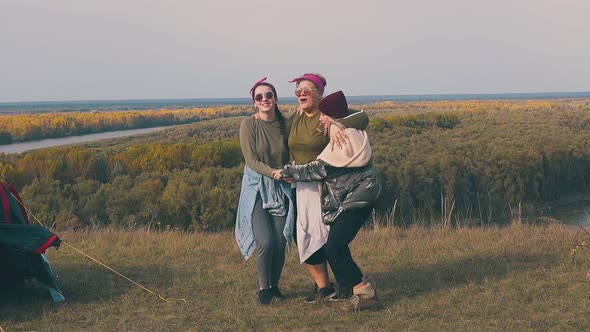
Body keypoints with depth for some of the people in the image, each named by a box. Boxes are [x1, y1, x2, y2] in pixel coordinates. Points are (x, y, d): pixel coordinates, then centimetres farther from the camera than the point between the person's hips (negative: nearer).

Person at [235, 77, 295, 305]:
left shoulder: (287, 124, 0)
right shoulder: (249, 125, -8)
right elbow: (251, 160, -12)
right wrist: (273, 172, -26)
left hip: (282, 189, 3)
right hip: (256, 188, -2)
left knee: (280, 243, -4)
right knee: (265, 242, -14)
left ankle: (275, 286, 20)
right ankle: (263, 288, 9)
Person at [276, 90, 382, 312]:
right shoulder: (352, 133, 11)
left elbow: (320, 169, -16)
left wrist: (288, 171, -9)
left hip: (357, 196, -10)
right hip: (351, 195, 10)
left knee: (334, 247, -13)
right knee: (335, 244, 12)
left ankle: (365, 292, -10)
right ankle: (346, 290, 20)